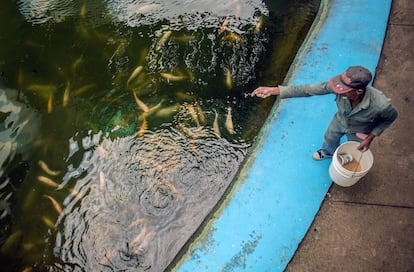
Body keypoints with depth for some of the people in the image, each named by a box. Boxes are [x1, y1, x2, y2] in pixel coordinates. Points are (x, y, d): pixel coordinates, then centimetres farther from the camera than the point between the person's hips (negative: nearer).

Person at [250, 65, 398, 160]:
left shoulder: (380, 104, -45)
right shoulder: (340, 86, -41)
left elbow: (392, 116, -19)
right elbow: (308, 89, -35)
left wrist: (371, 137, -23)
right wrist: (273, 90, -39)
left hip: (359, 131, -3)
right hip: (340, 120, 3)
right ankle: (328, 152, 71)